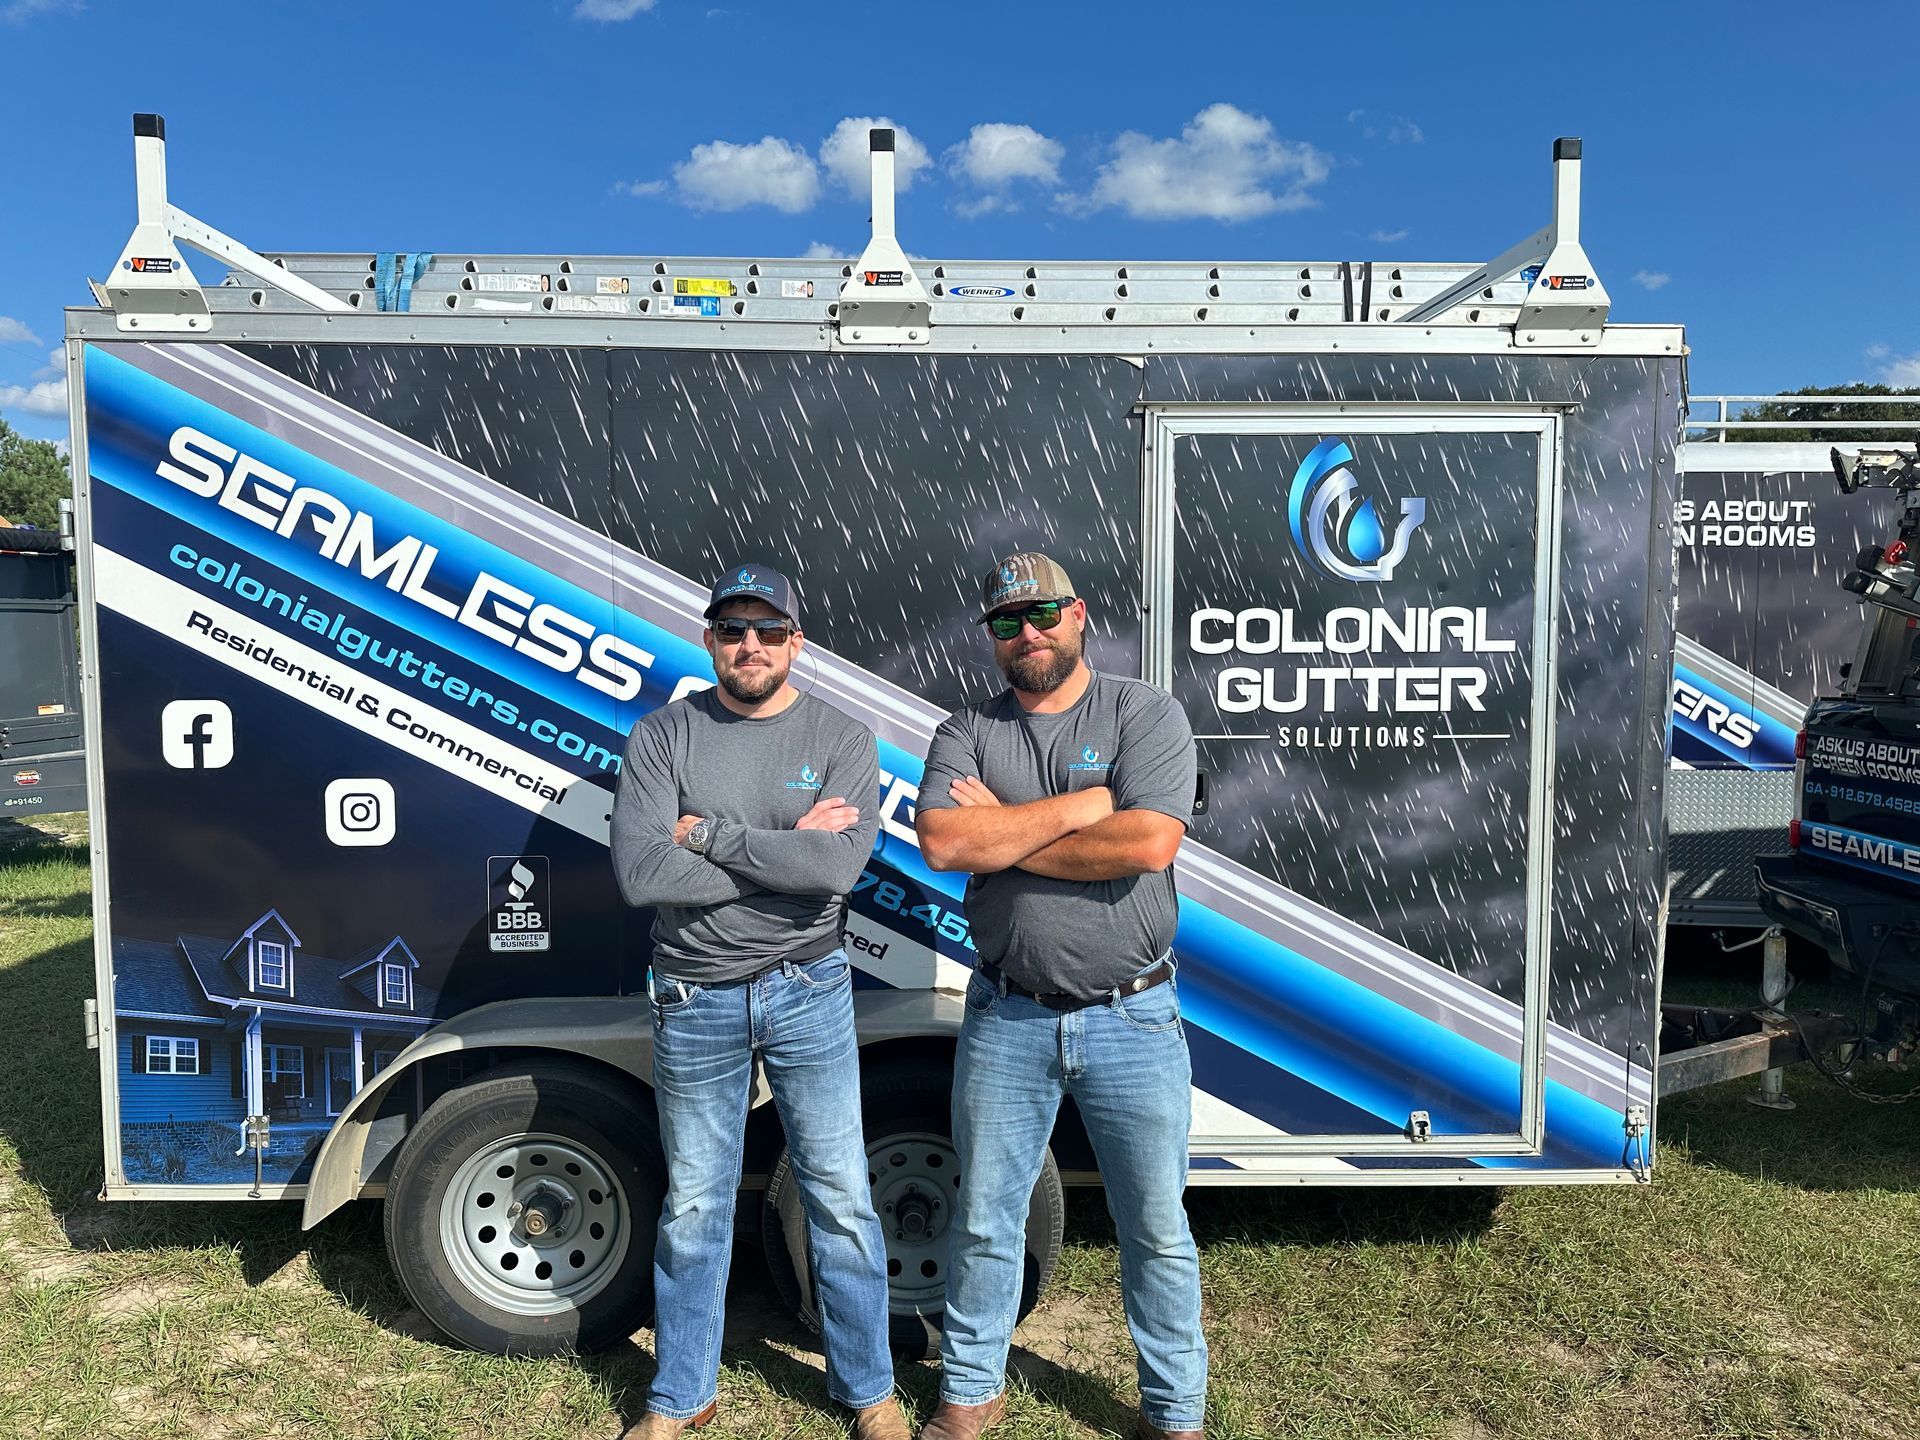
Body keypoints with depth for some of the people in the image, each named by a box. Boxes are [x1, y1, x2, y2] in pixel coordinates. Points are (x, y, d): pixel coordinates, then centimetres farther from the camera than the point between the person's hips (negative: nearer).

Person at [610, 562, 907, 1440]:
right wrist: (783, 852, -16)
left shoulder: (843, 741, -4)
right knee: (692, 1208, 14)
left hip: (807, 994, 0)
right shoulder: (662, 736, -3)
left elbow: (837, 866, -20)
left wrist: (709, 833, -17)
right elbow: (639, 873, -16)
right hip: (694, 1003, 1)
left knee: (840, 1199, 9)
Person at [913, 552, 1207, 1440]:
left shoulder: (1145, 714, -4)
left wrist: (1000, 833, -13)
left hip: (1131, 1020, -1)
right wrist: (1084, 805, -15)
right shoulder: (967, 732, 3)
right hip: (1006, 1020, 2)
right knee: (984, 1222, 15)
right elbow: (941, 843, -15)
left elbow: (1148, 843, -20)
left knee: (1157, 1231, 12)